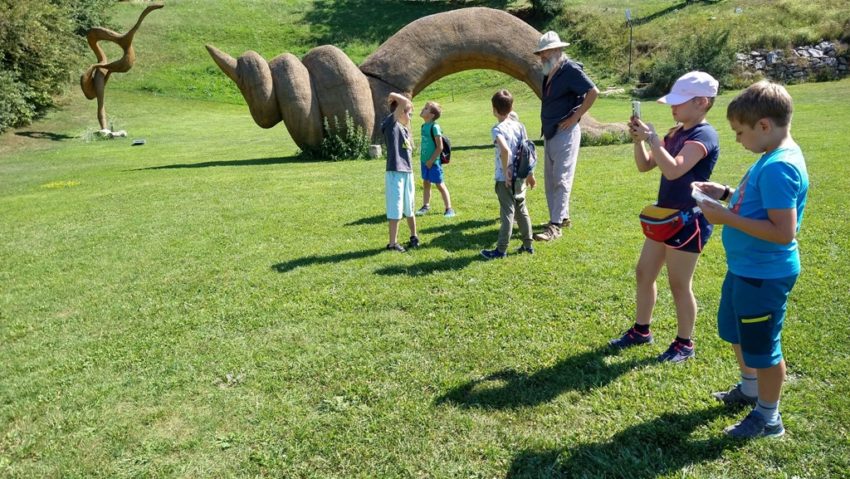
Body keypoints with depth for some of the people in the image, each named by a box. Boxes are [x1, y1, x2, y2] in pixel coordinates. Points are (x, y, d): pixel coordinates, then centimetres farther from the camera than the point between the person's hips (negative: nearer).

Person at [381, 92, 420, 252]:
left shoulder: (405, 129, 17)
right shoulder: (390, 124, -8)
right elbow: (405, 102, -17)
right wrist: (393, 97, 0)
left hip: (408, 172, 8)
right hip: (395, 173, -7)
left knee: (409, 208, 20)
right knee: (395, 210, -2)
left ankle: (414, 236, 34)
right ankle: (392, 243, 7)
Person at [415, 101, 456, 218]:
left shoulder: (434, 127, -18)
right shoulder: (424, 126, 6)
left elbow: (440, 147, -19)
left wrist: (431, 160, -16)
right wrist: (422, 157, 13)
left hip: (434, 162, -8)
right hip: (425, 161, 8)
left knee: (440, 185, -2)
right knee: (426, 183, 17)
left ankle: (449, 209, 7)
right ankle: (425, 206, 31)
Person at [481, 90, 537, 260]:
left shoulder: (497, 129, -15)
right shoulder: (520, 126, 5)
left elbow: (505, 150, -32)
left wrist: (506, 171, -21)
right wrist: (530, 174, 16)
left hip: (505, 179, -6)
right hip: (520, 177, 6)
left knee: (507, 213, -1)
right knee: (522, 210, 17)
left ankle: (501, 250, 7)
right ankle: (528, 245, 26)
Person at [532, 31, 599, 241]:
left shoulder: (570, 70, -13)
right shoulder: (549, 73, 13)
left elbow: (593, 92, -19)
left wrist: (575, 117, -17)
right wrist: (547, 124, 12)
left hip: (565, 133, -10)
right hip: (549, 133, 10)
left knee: (561, 180, -9)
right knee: (550, 180, 13)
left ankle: (555, 226, -9)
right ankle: (563, 217, 25)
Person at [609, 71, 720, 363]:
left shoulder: (704, 135, -18)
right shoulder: (675, 134, 9)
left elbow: (673, 170, -32)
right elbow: (644, 166, 10)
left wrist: (651, 138, -27)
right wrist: (638, 139, -5)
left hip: (688, 221, -9)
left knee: (679, 284, 2)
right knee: (643, 273, 15)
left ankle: (685, 344, 19)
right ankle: (641, 330, 31)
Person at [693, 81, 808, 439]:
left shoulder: (778, 167, -27)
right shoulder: (775, 157, 5)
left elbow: (783, 232, -31)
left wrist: (727, 218, -26)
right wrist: (726, 194, 5)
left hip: (764, 275, -10)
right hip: (746, 267, 10)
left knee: (761, 345, 7)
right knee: (735, 331, 26)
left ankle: (768, 417, 27)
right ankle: (749, 389, 48)